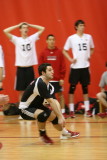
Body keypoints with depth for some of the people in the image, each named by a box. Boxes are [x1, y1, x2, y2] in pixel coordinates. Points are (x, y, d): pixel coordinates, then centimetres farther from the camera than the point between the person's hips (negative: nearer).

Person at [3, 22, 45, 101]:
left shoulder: (32, 38, 7)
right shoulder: (17, 40, 2)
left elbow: (42, 29, 8)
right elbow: (5, 31, -7)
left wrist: (30, 25, 7)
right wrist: (18, 25, -1)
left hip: (30, 67, 1)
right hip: (20, 68, -1)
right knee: (21, 90, 3)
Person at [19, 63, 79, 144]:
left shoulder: (49, 86, 3)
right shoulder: (40, 83, -26)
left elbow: (55, 102, -8)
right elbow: (51, 102, -28)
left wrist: (60, 116, -22)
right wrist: (60, 116, -28)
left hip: (36, 106, 10)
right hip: (25, 109, -10)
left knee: (54, 116, 14)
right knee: (43, 114, -35)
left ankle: (64, 132, 40)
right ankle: (42, 134, -10)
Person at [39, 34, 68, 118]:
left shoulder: (59, 52, 2)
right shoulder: (43, 53, 2)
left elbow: (63, 66, 1)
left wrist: (62, 78, -4)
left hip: (58, 79, 0)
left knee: (60, 95, 3)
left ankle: (63, 112, 8)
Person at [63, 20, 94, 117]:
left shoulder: (88, 37, 5)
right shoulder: (71, 38, -3)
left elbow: (92, 49, 20)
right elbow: (64, 51, 4)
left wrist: (89, 56, 3)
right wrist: (70, 59, -9)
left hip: (85, 66, 3)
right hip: (75, 66, -2)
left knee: (85, 88, 8)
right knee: (72, 88, 0)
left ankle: (87, 110, 11)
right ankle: (71, 110, 4)